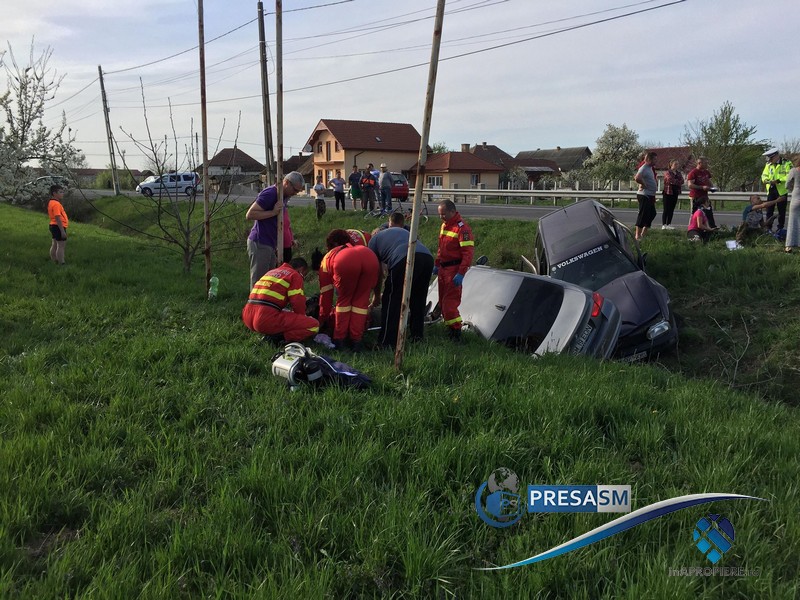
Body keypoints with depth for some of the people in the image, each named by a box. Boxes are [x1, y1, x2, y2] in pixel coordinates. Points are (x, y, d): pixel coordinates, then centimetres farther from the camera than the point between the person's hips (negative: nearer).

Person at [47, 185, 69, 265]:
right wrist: (62, 231, -25)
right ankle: (61, 263, -7)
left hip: (53, 226, 11)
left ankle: (54, 261, 24)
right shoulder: (56, 204, -20)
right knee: (61, 246, -8)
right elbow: (58, 218, -24)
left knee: (54, 245, 16)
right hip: (59, 226, -11)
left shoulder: (51, 203, 13)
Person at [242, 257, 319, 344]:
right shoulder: (295, 275, 6)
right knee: (314, 325, -4)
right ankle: (277, 337, -10)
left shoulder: (271, 272, 30)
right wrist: (302, 320, 19)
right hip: (267, 319, -8)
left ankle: (270, 333, 13)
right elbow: (298, 303, -3)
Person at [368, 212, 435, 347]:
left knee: (391, 302, 7)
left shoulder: (375, 239, 26)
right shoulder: (406, 232, 39)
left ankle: (387, 342, 7)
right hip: (428, 257, 5)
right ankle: (417, 335, 34)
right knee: (418, 300, 24)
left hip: (404, 260, -5)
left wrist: (377, 296, 39)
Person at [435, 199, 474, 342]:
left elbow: (468, 253, -21)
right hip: (443, 269, 9)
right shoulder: (444, 225, 12)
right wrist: (437, 265, 22)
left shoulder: (462, 228, -17)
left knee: (450, 302, -12)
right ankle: (451, 329, 24)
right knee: (443, 301, 14)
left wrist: (461, 273, -25)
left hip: (454, 270, -9)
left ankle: (456, 334, -5)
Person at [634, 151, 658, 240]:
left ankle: (643, 234, 22)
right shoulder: (643, 168, -16)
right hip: (645, 195, -11)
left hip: (650, 196, 11)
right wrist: (644, 185, -19)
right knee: (643, 215, -8)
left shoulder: (650, 168, 16)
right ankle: (638, 235, -3)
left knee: (652, 214, 16)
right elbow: (637, 178, -34)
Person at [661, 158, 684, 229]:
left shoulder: (679, 172, 13)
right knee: (666, 209, -6)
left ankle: (669, 224, 10)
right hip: (668, 192, -6)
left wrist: (675, 181, -15)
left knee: (671, 210, 6)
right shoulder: (667, 172, -5)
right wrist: (678, 182, -8)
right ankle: (664, 225, -4)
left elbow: (682, 181, 0)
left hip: (675, 192, 6)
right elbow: (671, 180, -20)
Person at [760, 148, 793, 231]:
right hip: (771, 190, 5)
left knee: (781, 211, 3)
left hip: (781, 190, -4)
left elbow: (789, 176, -15)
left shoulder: (787, 163, -8)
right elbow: (764, 175, 11)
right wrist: (765, 180, -12)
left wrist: (778, 180, -26)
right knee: (769, 210, 6)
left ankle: (780, 228, 12)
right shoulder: (768, 164, 9)